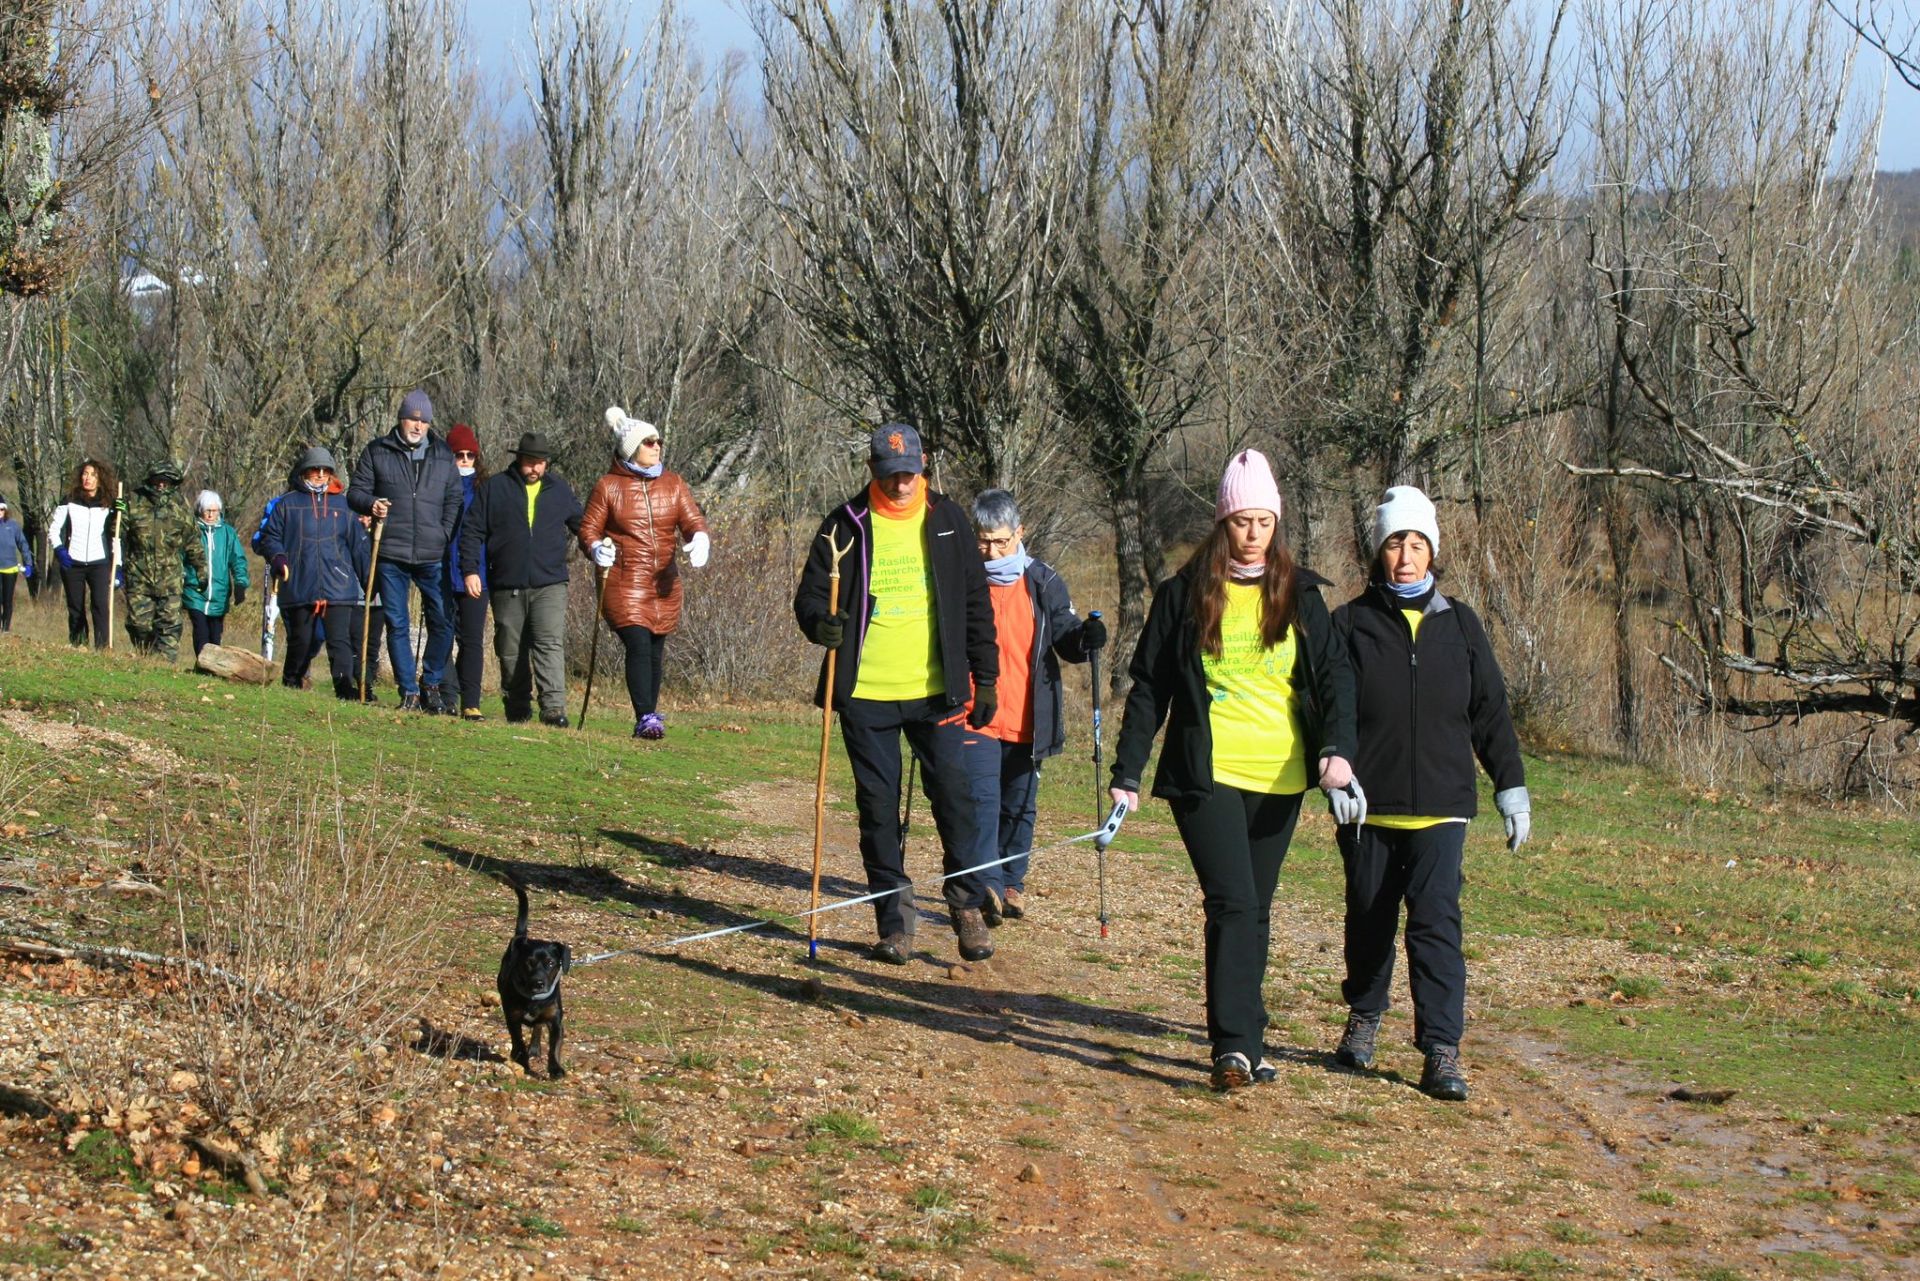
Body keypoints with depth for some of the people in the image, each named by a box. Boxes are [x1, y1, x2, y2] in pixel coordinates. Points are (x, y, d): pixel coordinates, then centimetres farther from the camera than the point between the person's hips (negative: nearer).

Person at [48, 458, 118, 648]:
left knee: (100, 607, -15)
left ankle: (102, 648, -17)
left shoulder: (108, 505, 5)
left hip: (100, 563, -1)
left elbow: (115, 538, 10)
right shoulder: (70, 501, 4)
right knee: (76, 610, 7)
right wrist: (59, 550, -9)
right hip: (72, 564, 1)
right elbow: (53, 530, 8)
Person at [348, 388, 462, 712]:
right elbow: (355, 491, 9)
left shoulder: (443, 455, 11)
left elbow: (454, 500, 13)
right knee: (397, 625, 2)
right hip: (391, 554, -1)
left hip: (432, 556, 1)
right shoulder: (377, 452, 7)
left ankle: (431, 685, 12)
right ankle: (408, 692, 9)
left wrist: (445, 537, 1)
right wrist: (371, 504, -14)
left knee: (443, 621, -4)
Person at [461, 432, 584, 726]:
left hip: (550, 584, 0)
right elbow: (473, 532, 4)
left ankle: (554, 707, -22)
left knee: (551, 644, -15)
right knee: (510, 651, 7)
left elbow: (582, 525, 22)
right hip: (507, 587, 1)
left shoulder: (560, 489, 11)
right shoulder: (495, 488, 5)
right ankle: (517, 710, 18)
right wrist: (470, 570, -4)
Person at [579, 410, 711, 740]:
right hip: (624, 583, -4)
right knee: (638, 644, -18)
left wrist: (700, 539, -17)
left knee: (655, 650, 11)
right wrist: (596, 547, -19)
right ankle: (645, 717, -22)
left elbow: (693, 521, 6)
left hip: (664, 584, 4)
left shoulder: (672, 484, 10)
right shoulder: (608, 486, 0)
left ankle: (649, 717, 21)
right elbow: (588, 528, 3)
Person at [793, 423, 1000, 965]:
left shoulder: (948, 520, 6)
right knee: (878, 806, 4)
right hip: (865, 695, 0)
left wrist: (985, 677, 7)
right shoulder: (846, 525, 2)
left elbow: (976, 603, 10)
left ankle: (967, 903, 11)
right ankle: (894, 918, 12)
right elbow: (810, 592, 5)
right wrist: (820, 622, -18)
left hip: (937, 691, 0)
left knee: (954, 794, -5)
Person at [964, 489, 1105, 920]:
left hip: (1028, 721, 2)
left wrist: (1086, 638, -17)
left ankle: (1012, 884, 25)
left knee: (1020, 806, 12)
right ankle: (986, 884, -21)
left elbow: (1066, 640, 6)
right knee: (983, 800, -14)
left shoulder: (1044, 583, 2)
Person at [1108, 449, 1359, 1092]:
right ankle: (1236, 1045, -18)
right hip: (1206, 773, -3)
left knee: (1253, 911, 9)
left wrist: (1337, 747, -15)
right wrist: (1127, 772, 2)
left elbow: (1334, 673, 3)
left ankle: (1241, 1044, 17)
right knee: (1234, 905, -16)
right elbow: (1149, 686, 5)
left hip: (1279, 777, 3)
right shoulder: (1184, 594, 2)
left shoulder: (1300, 594, 8)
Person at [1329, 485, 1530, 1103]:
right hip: (1369, 804, 0)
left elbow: (1490, 711, 13)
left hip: (1440, 805, 0)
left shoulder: (1459, 625, 9)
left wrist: (1511, 785, 8)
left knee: (1436, 921, -10)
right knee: (1369, 918, 13)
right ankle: (1363, 1018, 35)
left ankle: (1442, 1052, -11)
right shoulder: (1351, 624, 2)